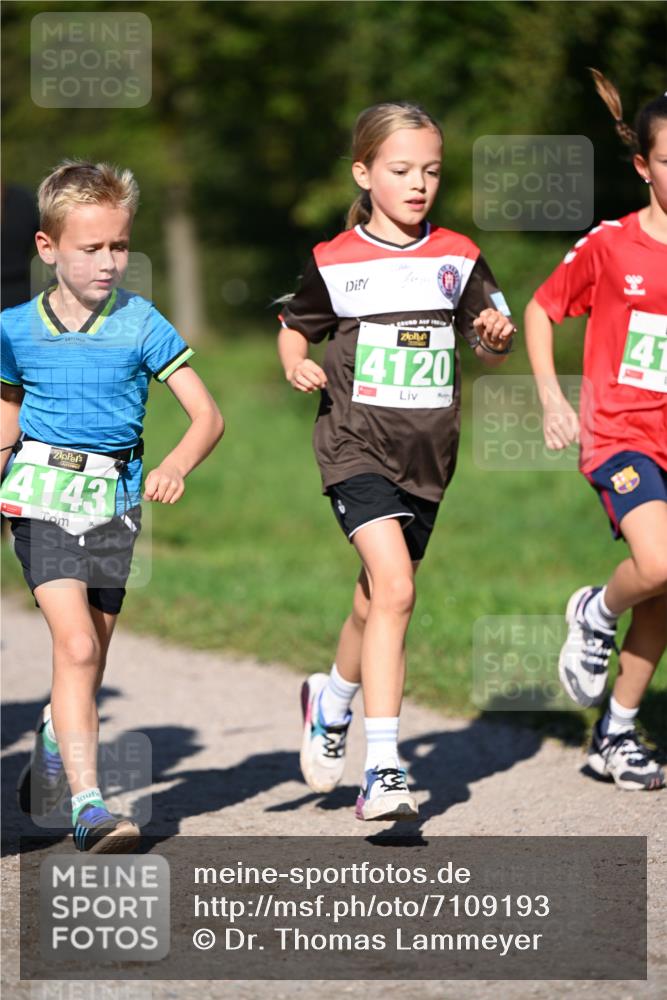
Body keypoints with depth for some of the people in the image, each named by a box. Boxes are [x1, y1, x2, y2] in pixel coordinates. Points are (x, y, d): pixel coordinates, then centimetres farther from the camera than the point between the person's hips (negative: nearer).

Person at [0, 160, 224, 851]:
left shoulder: (140, 324, -2)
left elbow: (207, 416, -5)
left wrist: (176, 465, -23)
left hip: (112, 503, 2)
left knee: (88, 662, 11)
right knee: (76, 646, -18)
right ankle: (89, 807, -22)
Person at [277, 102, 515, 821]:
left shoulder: (457, 258, 6)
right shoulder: (334, 262, -1)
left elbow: (491, 350, 10)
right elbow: (295, 325, 12)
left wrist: (495, 335, -12)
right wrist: (296, 366, -9)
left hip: (427, 452, 4)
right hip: (356, 444, -4)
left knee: (377, 602, 13)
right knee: (394, 588, -20)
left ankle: (331, 701, 44)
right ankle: (383, 769, -20)